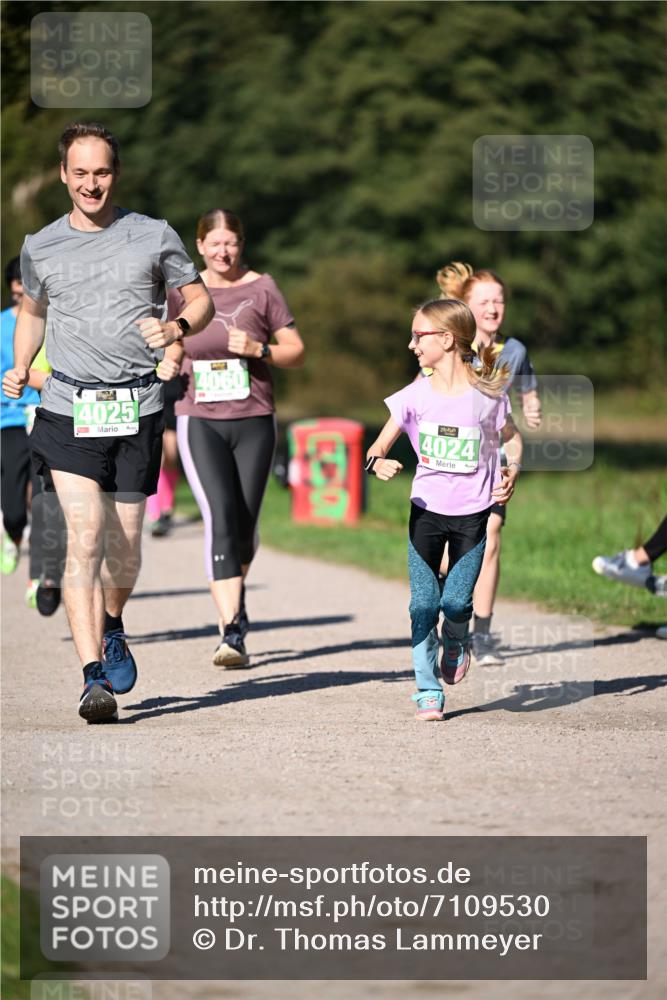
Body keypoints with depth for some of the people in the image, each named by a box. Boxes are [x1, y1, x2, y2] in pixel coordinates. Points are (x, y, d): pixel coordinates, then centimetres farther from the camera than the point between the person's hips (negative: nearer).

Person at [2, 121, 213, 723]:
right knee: (85, 534, -16)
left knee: (125, 545, 7)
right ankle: (94, 678, -19)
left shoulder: (154, 237, 5)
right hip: (69, 409, 0)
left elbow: (200, 298, 13)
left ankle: (113, 625, 41)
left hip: (138, 409, 1)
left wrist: (177, 327, -9)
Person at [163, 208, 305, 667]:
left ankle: (234, 595, 38)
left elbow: (296, 351, 5)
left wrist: (258, 349, -12)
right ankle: (232, 632, -21)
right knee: (220, 517, -16)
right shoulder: (184, 292, 6)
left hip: (254, 421, 1)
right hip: (200, 420, -1)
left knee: (245, 525, 5)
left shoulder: (261, 288, 3)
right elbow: (173, 352, 18)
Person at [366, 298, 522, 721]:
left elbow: (512, 438, 10)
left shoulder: (488, 394, -6)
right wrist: (378, 462, -23)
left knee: (457, 601, -7)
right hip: (426, 510, 2)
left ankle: (456, 645, 29)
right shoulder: (416, 395, -2)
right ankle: (428, 690, 7)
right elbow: (381, 444, 0)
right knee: (424, 602, -2)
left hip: (472, 514, -2)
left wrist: (511, 474, -8)